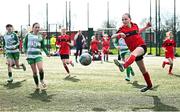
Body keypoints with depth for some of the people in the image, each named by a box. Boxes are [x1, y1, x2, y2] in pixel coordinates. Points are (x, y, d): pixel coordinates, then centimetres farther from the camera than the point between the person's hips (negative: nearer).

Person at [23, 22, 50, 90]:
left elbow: (43, 46, 14)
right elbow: (24, 44, 12)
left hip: (38, 55, 0)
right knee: (34, 72, 1)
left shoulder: (40, 37, 8)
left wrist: (47, 53, 3)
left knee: (41, 69, -21)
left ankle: (42, 81, 6)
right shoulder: (28, 35, 5)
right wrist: (25, 50, -2)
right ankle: (37, 85, 18)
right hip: (30, 55, 0)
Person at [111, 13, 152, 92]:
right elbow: (112, 37, -21)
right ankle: (149, 85, 34)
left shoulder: (135, 25, 2)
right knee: (142, 69, 13)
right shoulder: (122, 29, -5)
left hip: (142, 46, -2)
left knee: (133, 54, -39)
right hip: (134, 50, 2)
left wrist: (146, 27, 14)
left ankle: (124, 66, -67)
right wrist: (119, 34, -41)